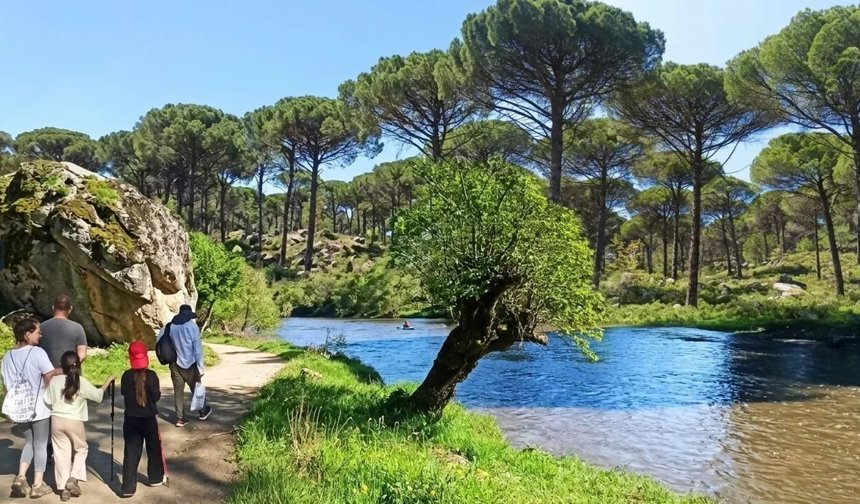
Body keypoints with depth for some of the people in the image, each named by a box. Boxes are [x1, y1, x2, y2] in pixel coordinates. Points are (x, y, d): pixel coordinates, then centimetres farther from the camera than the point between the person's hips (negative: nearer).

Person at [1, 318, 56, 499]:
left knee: (29, 442, 22)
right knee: (40, 445, 8)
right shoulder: (37, 352, -16)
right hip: (39, 408, -5)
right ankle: (38, 485, 12)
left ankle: (21, 477, 9)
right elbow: (50, 379, -15)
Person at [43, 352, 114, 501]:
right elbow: (98, 396, -3)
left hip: (57, 420, 2)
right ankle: (73, 479, 2)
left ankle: (63, 488, 10)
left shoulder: (54, 380, -2)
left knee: (61, 453, 8)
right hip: (75, 421, -2)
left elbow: (48, 401, 2)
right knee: (81, 449, 18)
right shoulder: (82, 382, -10)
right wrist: (108, 381, 8)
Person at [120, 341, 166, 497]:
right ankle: (155, 478, 30)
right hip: (149, 418, -2)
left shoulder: (126, 376, -5)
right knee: (154, 448, 17)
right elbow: (156, 396, -13)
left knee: (131, 452, 5)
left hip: (131, 419, 2)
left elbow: (123, 392, 10)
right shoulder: (151, 375, -16)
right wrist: (157, 390, 6)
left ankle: (128, 487, 2)